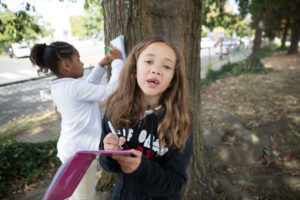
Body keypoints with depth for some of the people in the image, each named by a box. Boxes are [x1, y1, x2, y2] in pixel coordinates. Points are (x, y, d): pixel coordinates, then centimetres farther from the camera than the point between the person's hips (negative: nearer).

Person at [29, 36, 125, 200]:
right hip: (81, 153, -9)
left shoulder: (59, 86, 2)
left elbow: (88, 84, 12)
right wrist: (117, 61, -15)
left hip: (70, 148, 9)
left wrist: (103, 63, 8)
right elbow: (112, 90, -26)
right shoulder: (75, 87, -26)